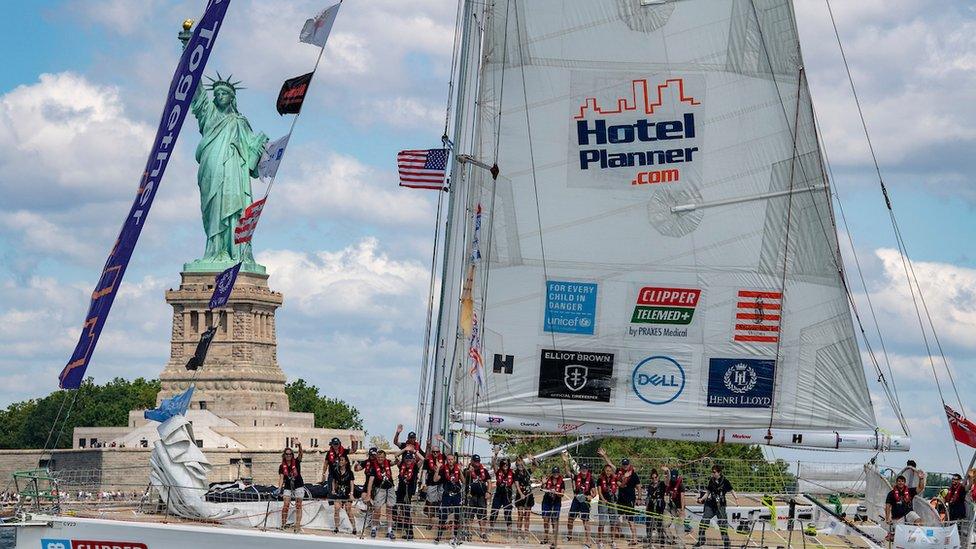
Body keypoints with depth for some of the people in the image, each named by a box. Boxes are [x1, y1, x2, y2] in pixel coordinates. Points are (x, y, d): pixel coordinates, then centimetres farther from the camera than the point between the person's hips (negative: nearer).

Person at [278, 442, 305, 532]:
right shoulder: (282, 466, 1)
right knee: (286, 505, -12)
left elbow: (301, 454, -20)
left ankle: (297, 526, -2)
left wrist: (299, 446, -39)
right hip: (287, 487, 1)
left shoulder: (296, 462, -3)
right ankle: (283, 524, -5)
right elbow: (281, 477, -5)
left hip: (298, 486, -1)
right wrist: (279, 488, -20)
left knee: (298, 506, -1)